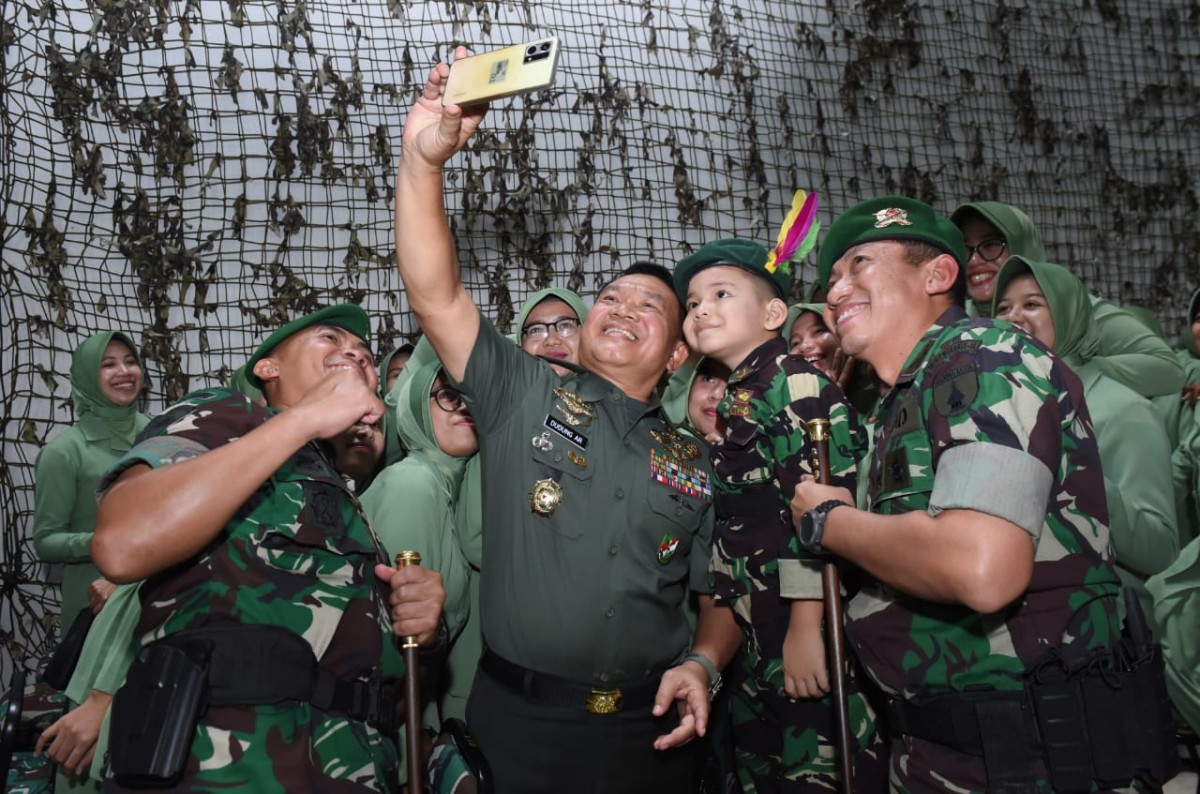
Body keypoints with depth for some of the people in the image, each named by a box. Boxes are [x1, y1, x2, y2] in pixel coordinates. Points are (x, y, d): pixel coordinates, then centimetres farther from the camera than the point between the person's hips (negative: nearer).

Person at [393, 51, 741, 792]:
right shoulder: (523, 396, 1)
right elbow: (436, 296, -11)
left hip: (650, 728, 2)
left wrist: (703, 663, -9)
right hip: (520, 716, -2)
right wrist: (423, 161, -21)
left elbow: (723, 597, 11)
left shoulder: (696, 465, 8)